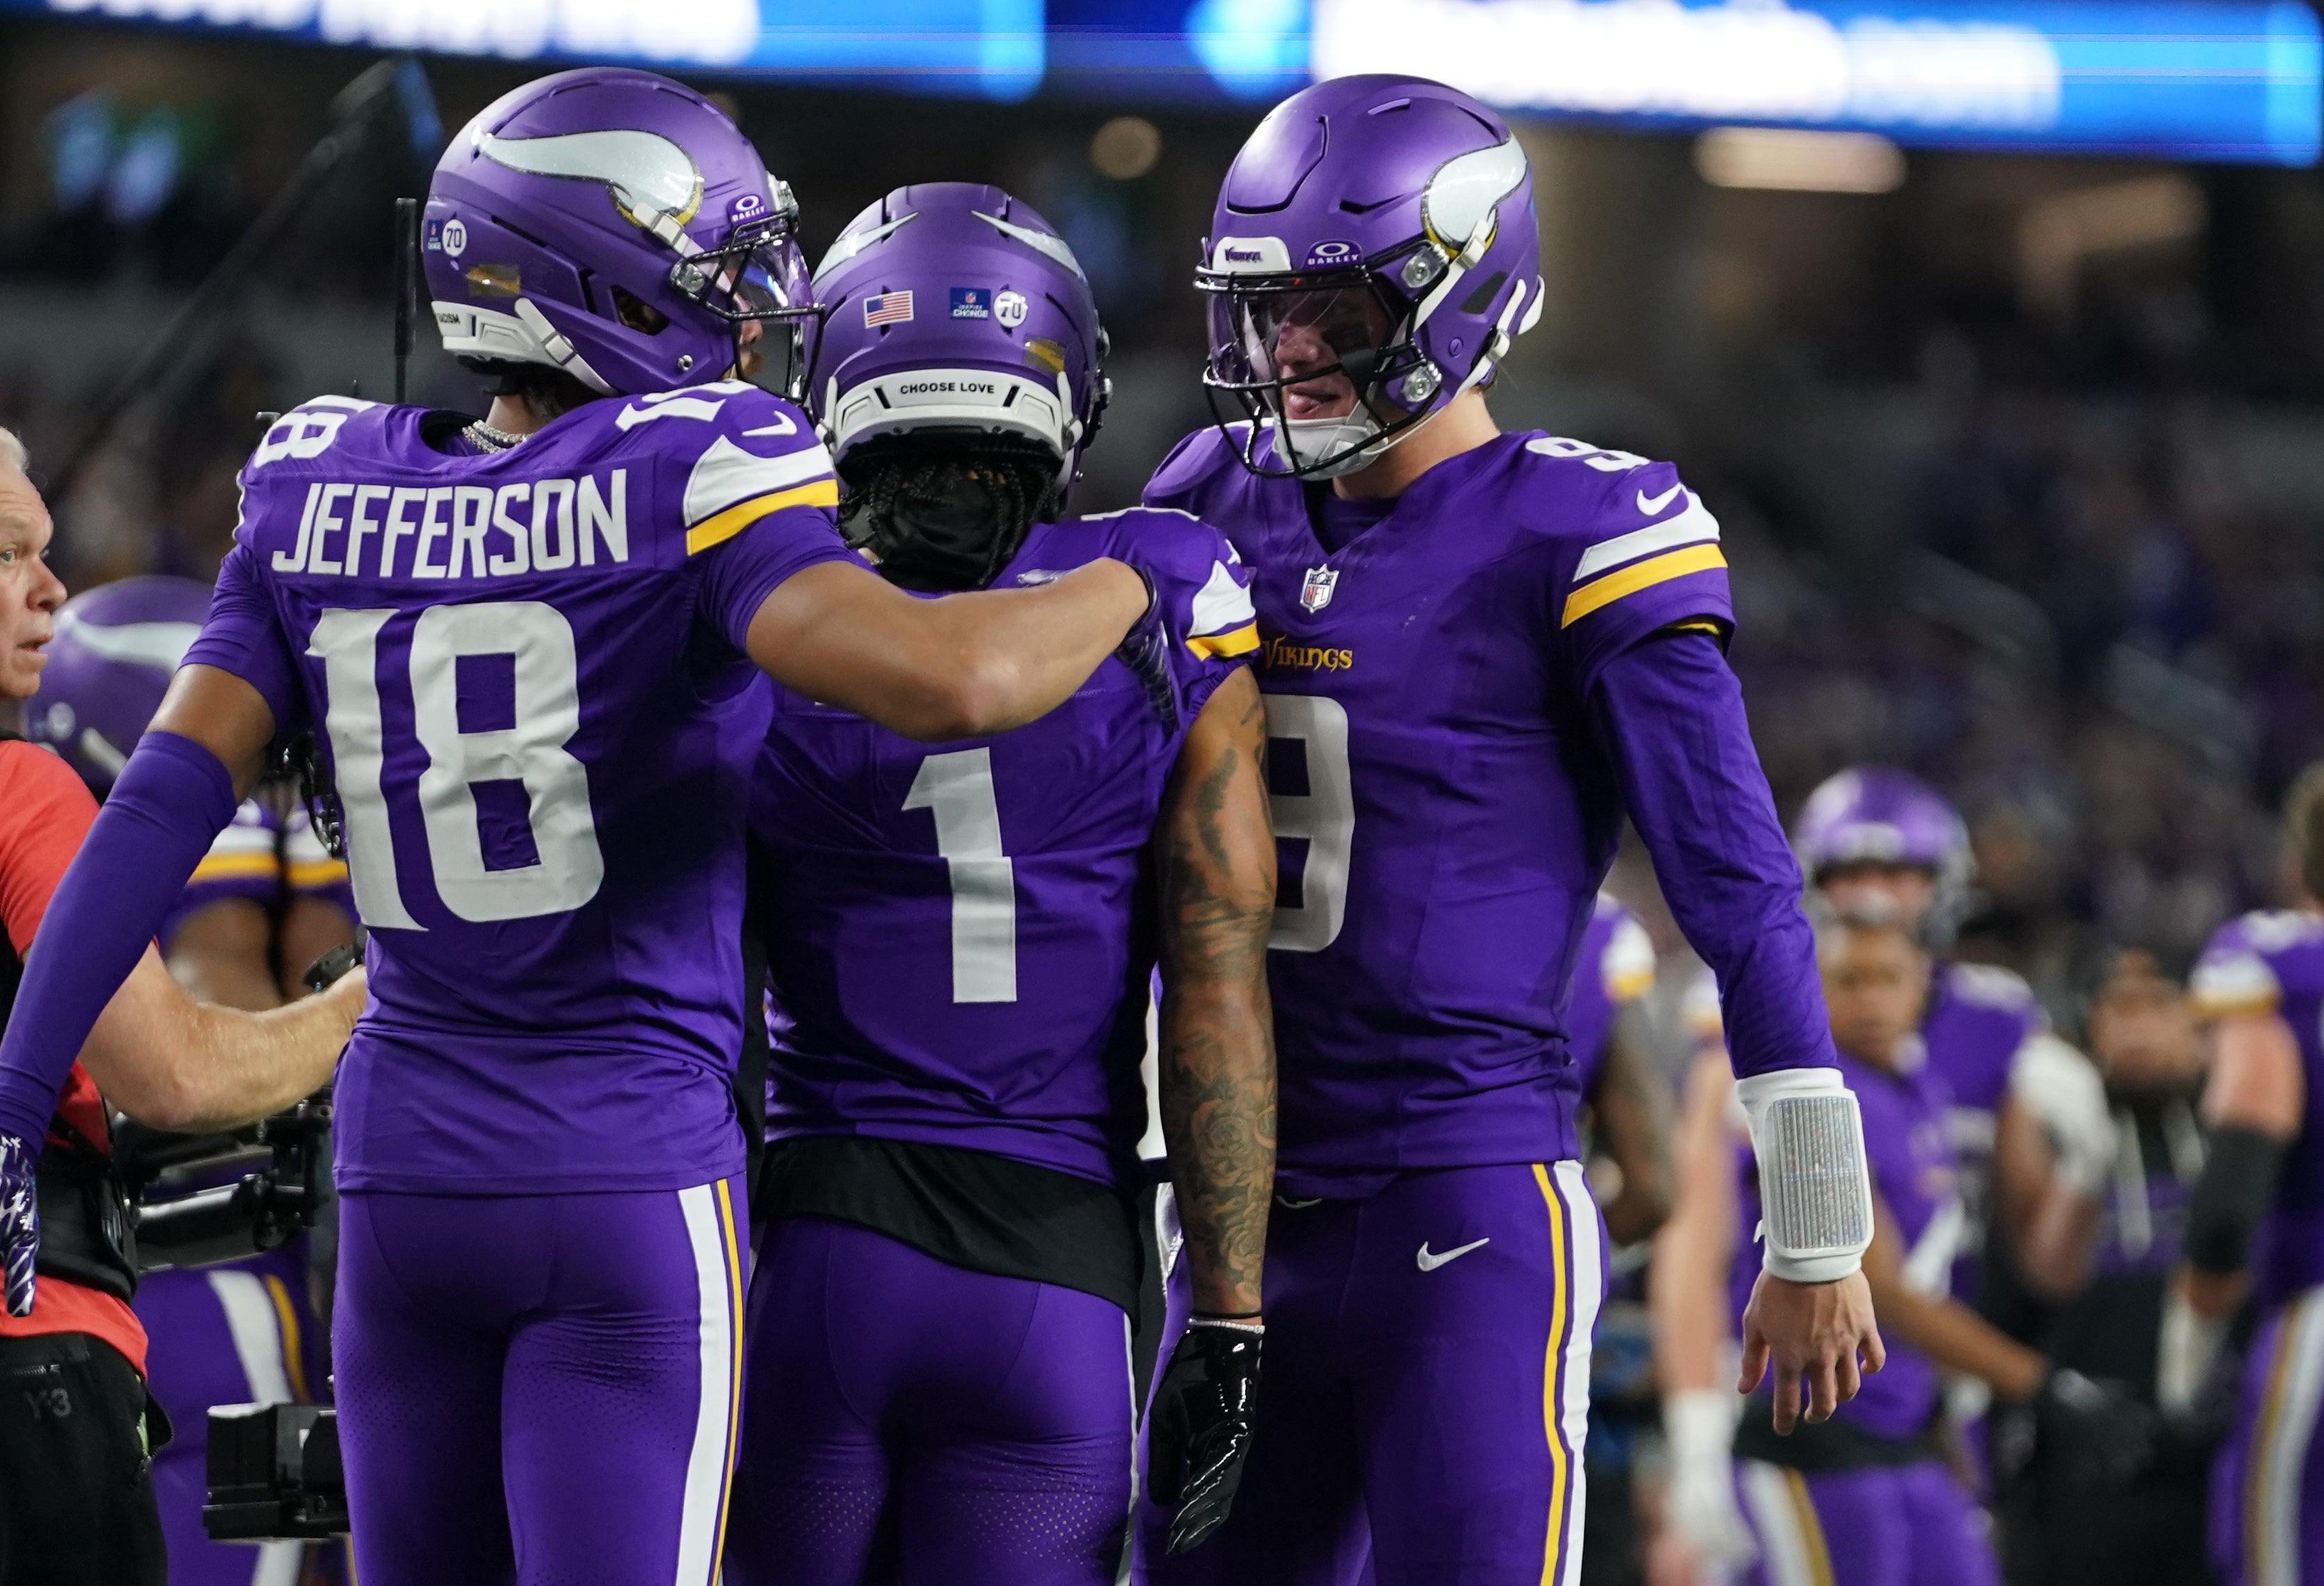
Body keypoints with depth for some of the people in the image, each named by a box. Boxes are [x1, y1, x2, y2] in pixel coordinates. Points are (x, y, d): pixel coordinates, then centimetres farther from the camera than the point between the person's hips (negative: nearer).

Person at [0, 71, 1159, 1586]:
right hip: (635, 1177, -5)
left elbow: (168, 797, 0)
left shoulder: (328, 498, 5)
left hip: (405, 1175, 5)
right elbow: (943, 678, -26)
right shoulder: (686, 480, -11)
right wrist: (1130, 586, -7)